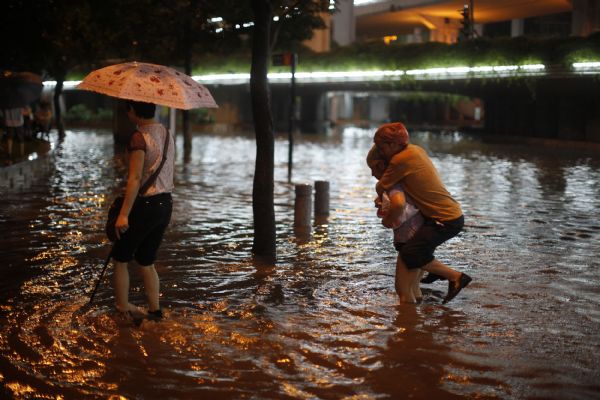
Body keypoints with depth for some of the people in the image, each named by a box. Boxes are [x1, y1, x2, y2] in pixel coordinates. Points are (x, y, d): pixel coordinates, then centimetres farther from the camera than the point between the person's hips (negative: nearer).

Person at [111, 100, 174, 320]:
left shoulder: (139, 137, -16)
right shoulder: (167, 133, 9)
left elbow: (135, 178, -23)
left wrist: (124, 213, -23)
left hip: (145, 204, -8)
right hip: (166, 204, 8)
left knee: (120, 258, 10)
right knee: (147, 261, 19)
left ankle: (122, 309, 15)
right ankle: (155, 310, 20)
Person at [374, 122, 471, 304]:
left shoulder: (400, 160, -19)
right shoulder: (416, 149, 8)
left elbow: (380, 188, -12)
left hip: (446, 220, -10)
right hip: (453, 212, 10)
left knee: (410, 255, -9)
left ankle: (456, 276, -2)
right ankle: (438, 268, 34)